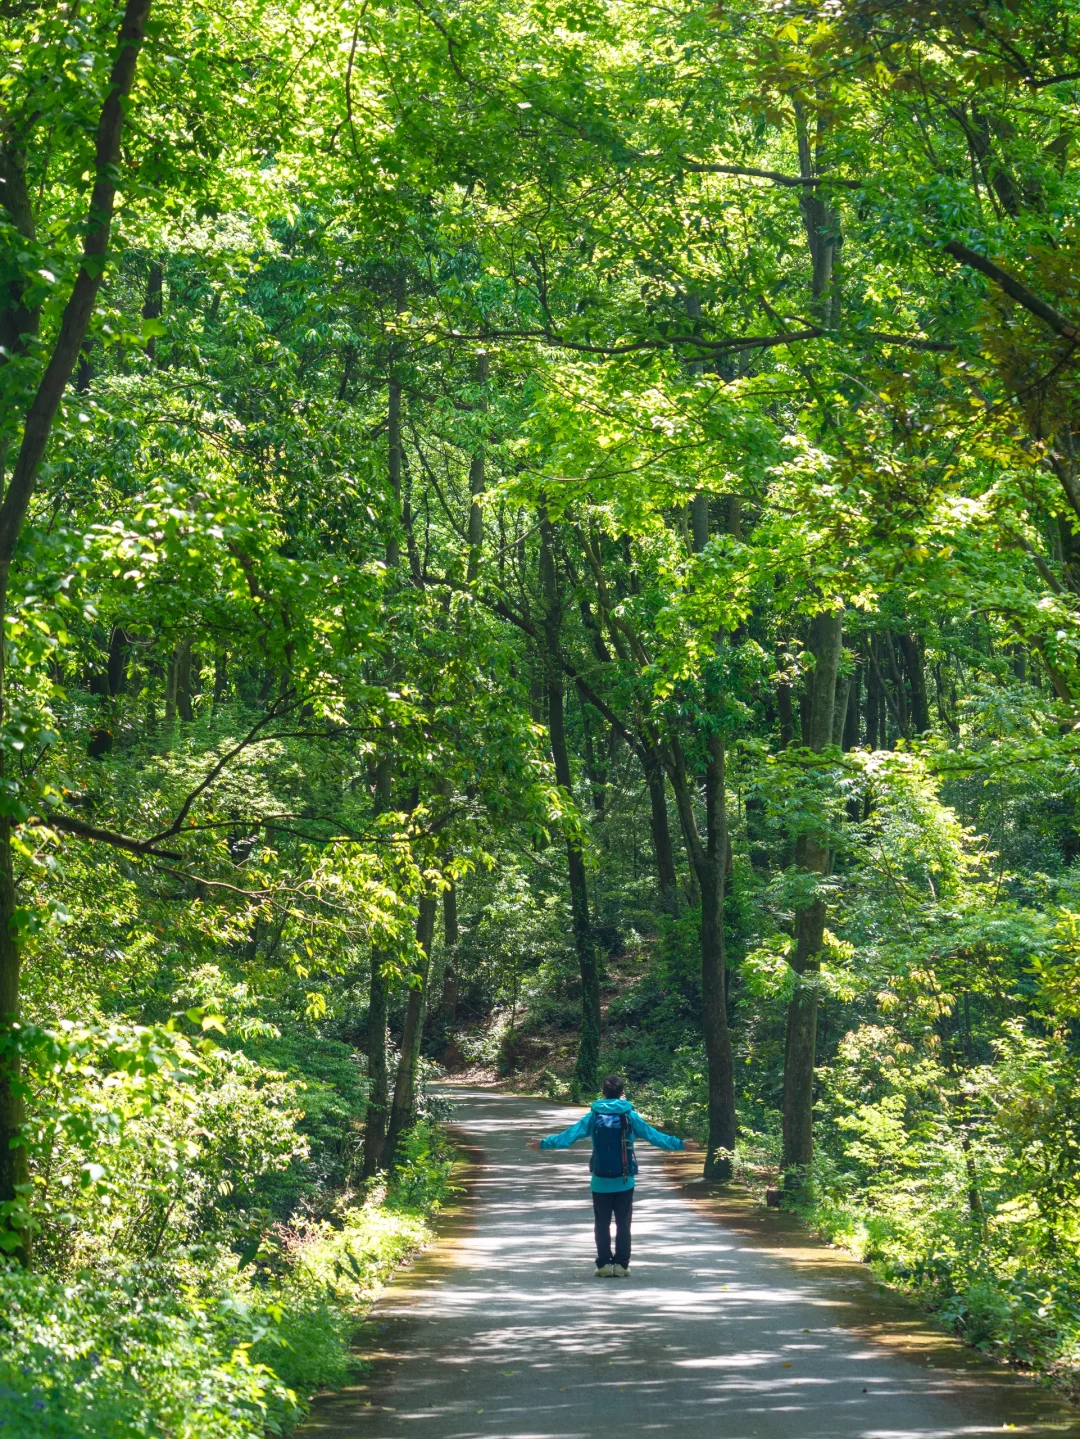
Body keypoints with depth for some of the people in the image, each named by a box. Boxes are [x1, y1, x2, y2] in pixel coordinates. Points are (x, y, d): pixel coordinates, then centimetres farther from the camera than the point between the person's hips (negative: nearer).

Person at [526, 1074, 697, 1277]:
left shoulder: (593, 1117, -3)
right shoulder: (630, 1116, -4)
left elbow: (569, 1135, -5)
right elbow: (654, 1136, -2)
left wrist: (544, 1143, 3)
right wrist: (680, 1144, 6)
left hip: (600, 1182, 0)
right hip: (624, 1182, 0)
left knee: (602, 1224, 8)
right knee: (623, 1224, 8)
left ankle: (604, 1264, 7)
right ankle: (621, 1265, 8)